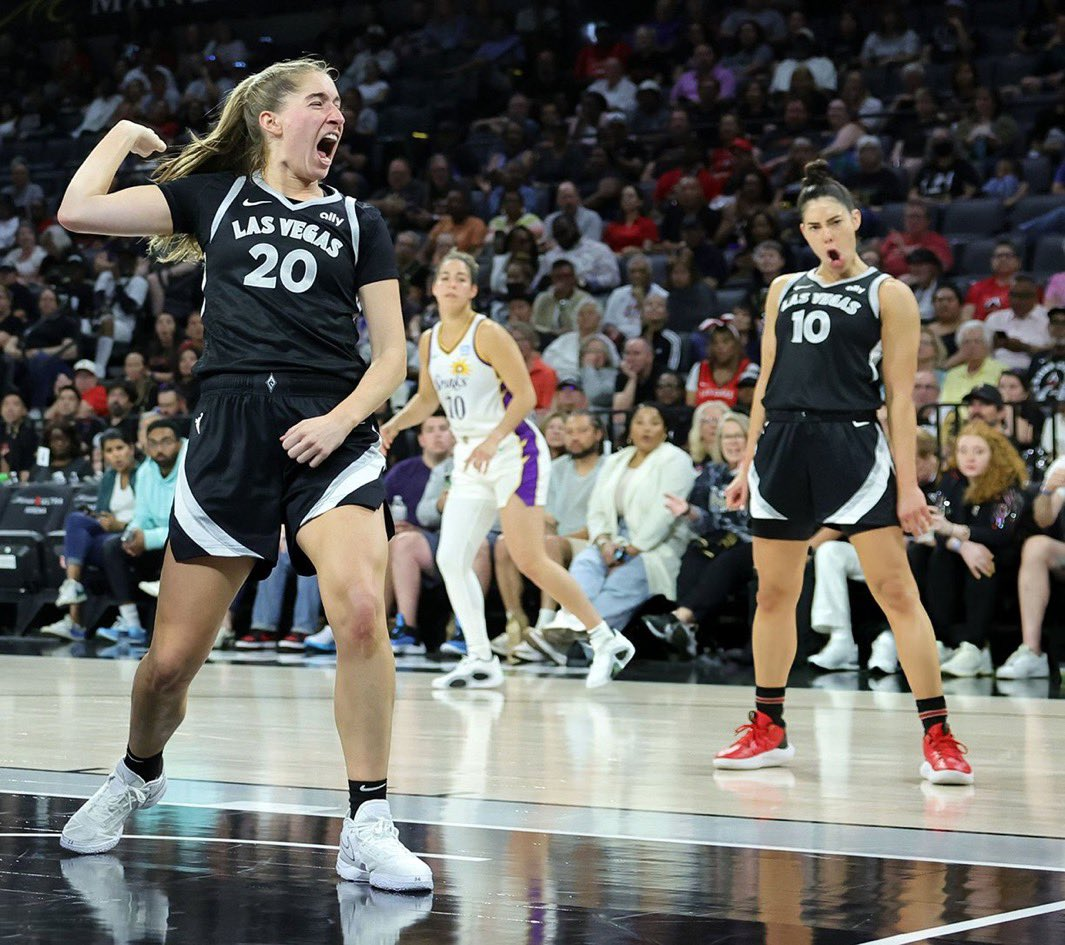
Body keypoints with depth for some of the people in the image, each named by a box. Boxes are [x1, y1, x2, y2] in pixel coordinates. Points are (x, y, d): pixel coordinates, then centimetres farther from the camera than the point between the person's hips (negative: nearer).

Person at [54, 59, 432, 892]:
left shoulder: (358, 222, 15)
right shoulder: (216, 194, 13)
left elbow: (391, 354, 10)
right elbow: (78, 210, 3)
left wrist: (342, 417, -7)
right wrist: (124, 133, 15)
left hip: (329, 436, 0)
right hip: (230, 435, 0)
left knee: (360, 609, -27)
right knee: (172, 657, 3)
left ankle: (368, 827, -17)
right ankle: (138, 776, 37)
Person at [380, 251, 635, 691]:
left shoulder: (488, 334, -12)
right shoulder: (429, 340, 9)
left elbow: (525, 395, -15)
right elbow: (427, 399, 22)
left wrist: (494, 439, -26)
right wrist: (394, 424, 5)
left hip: (512, 451, -7)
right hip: (469, 460, 7)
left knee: (530, 561, -11)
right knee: (451, 559, -4)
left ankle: (606, 640, 0)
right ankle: (480, 660, 3)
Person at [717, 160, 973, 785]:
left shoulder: (888, 294, 1)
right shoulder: (784, 289, 15)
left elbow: (901, 396, -3)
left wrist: (908, 482, -9)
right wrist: (750, 463, 15)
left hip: (853, 447, -5)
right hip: (784, 447, 5)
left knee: (896, 590, -9)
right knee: (774, 593, 9)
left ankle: (939, 737, -8)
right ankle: (769, 731, 21)